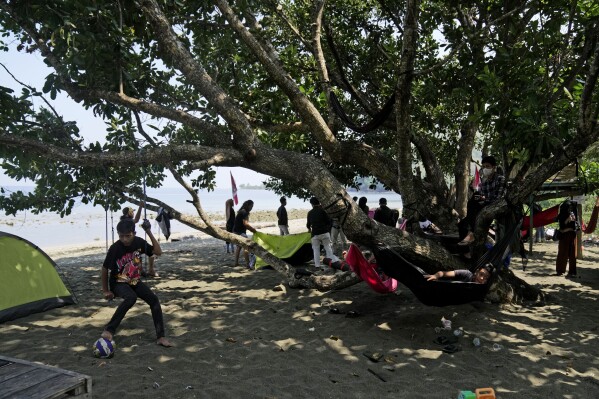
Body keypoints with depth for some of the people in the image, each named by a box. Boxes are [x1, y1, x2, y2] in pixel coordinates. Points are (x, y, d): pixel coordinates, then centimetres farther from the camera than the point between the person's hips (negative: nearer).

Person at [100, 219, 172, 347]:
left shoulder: (139, 242, -11)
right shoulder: (115, 248, -22)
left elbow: (158, 252, -11)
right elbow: (105, 269, -10)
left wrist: (149, 233, -20)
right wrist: (105, 290, -3)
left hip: (135, 281, 4)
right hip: (118, 283, -4)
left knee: (154, 300, -13)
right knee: (131, 298, -35)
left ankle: (160, 337, -6)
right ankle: (109, 330, -23)